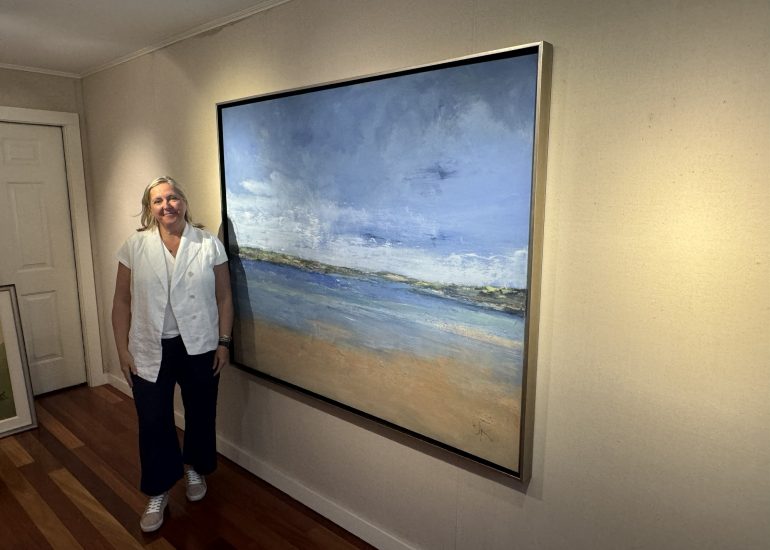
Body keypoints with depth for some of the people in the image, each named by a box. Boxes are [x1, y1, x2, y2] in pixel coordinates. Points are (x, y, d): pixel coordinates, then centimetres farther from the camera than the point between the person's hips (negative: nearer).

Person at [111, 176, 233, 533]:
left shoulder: (209, 245, -5)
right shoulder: (134, 247, -2)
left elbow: (224, 298, -1)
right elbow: (122, 302, 1)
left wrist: (224, 342, -3)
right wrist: (122, 349, -2)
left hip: (200, 348, 0)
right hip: (150, 351, 0)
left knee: (200, 415, 15)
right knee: (153, 423, 7)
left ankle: (194, 468, 42)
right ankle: (158, 492, 27)